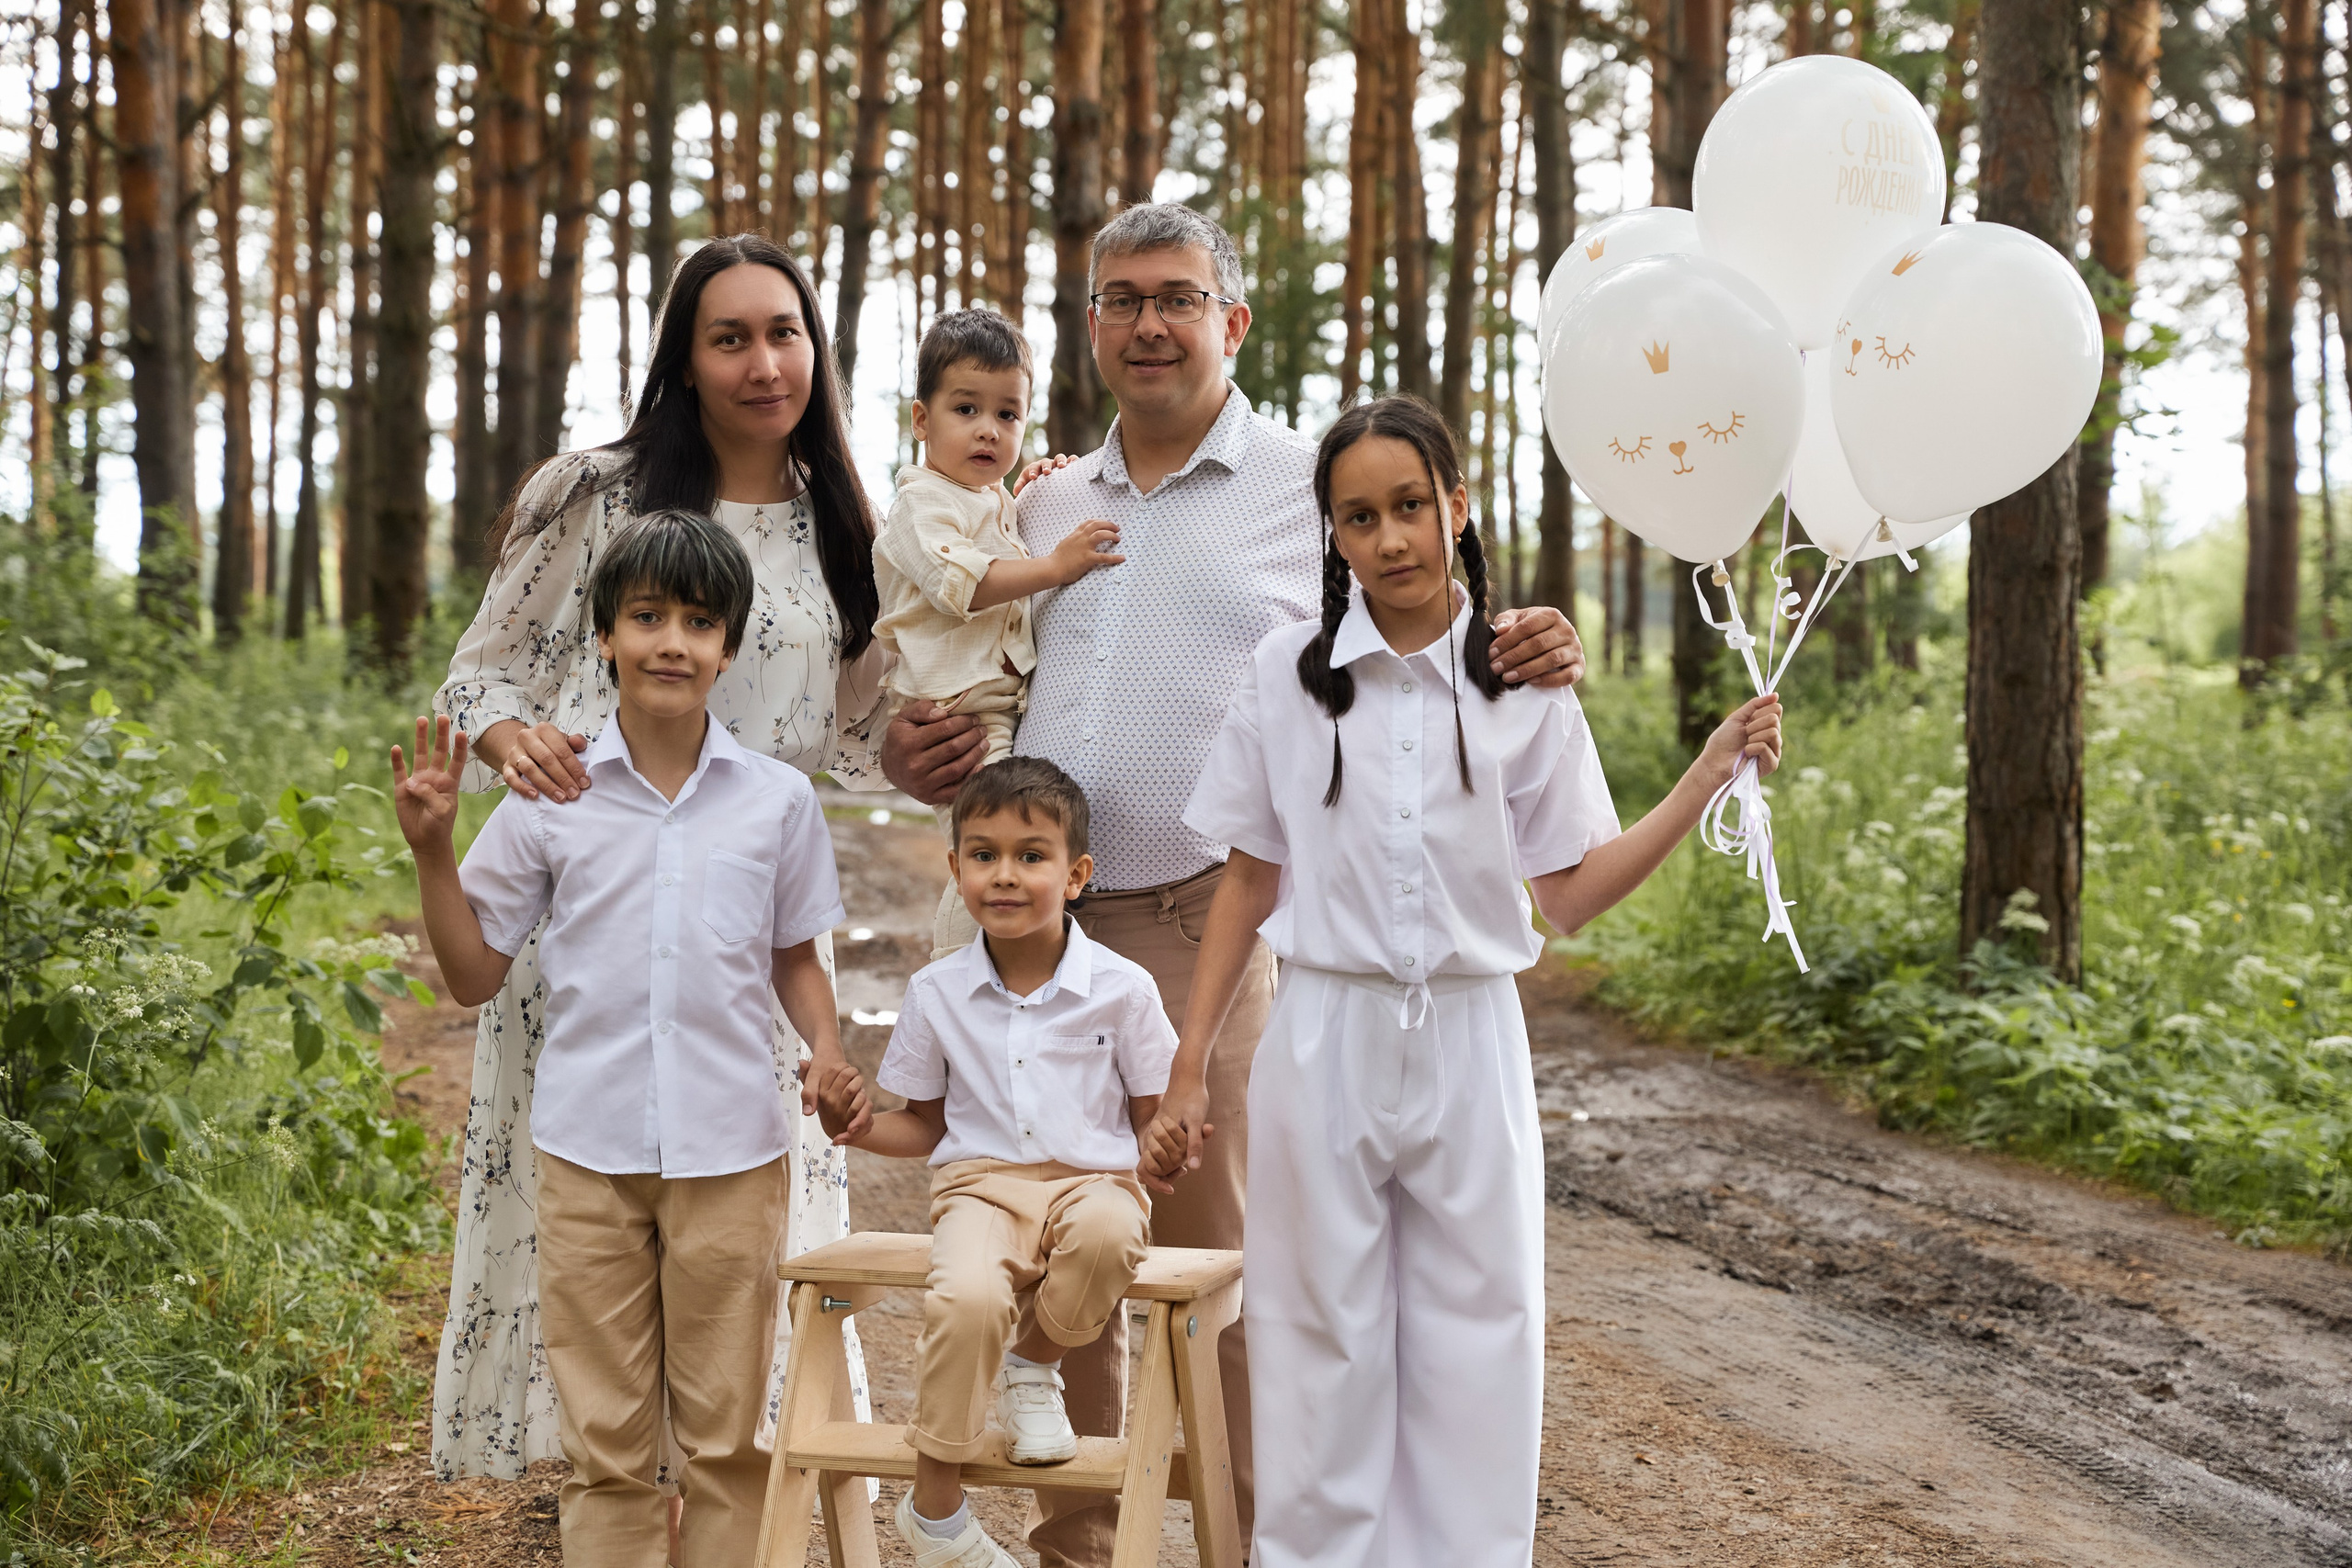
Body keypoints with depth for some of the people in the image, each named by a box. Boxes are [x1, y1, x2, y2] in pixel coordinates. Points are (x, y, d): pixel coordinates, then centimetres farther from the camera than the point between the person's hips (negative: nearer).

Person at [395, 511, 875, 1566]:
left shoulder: (778, 800, 3)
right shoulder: (549, 801, 1)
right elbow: (474, 973, 7)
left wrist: (827, 1048, -5)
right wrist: (431, 849, -4)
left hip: (729, 1154, 0)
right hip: (589, 1152, 0)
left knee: (728, 1433, 7)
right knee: (605, 1440, 7)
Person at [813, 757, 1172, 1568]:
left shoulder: (1121, 987, 0)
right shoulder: (936, 992, 7)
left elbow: (1153, 1119, 6)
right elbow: (926, 1126, 17)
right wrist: (855, 1126, -2)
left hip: (1091, 1178, -1)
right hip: (981, 1183, 1)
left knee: (1105, 1233, -38)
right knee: (966, 1297, -32)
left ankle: (1035, 1366, -5)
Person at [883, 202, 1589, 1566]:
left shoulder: (1318, 487, 2)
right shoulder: (1050, 504, 17)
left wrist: (1523, 655, -22)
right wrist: (919, 754, 6)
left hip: (1207, 925, -5)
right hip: (1038, 920, 5)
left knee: (1215, 1248, -3)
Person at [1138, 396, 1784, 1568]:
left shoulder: (1524, 682, -1)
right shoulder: (1287, 674, -1)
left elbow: (1570, 892, 3)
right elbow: (1249, 882, 4)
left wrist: (1710, 776, -5)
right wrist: (1188, 1071, 2)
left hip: (1469, 1043, 0)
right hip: (1326, 1041, 0)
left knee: (1477, 1349, 6)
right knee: (1323, 1348, 7)